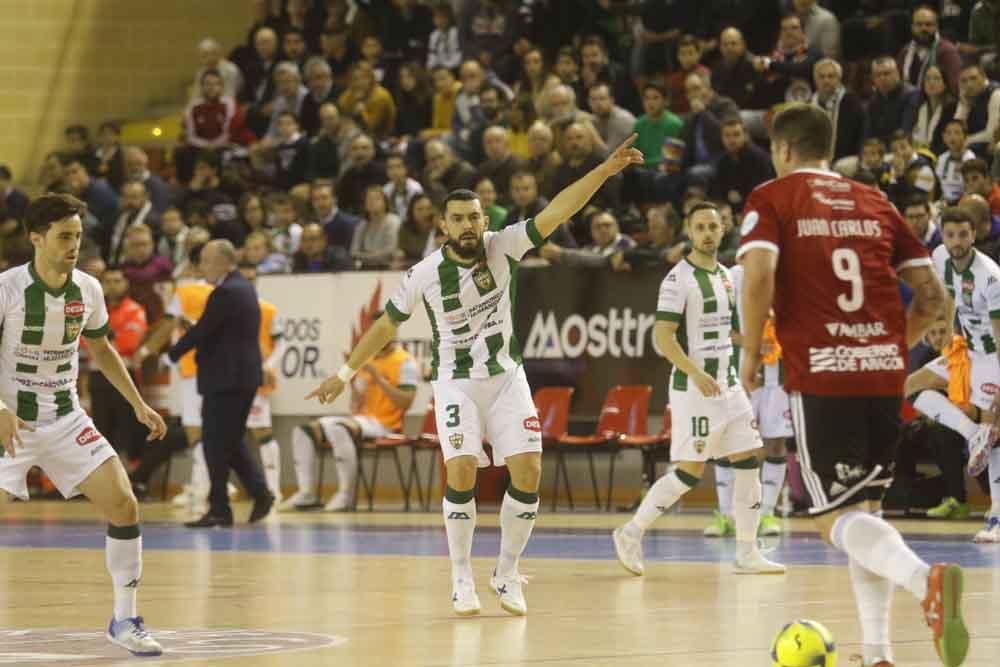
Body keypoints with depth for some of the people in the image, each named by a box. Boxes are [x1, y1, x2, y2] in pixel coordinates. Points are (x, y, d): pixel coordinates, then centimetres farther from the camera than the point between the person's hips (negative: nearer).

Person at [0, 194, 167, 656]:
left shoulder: (87, 289, 0)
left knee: (124, 505, -7)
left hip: (66, 420, 4)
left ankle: (125, 620, 5)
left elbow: (100, 348, 17)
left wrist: (138, 404, 13)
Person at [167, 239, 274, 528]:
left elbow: (203, 330, -16)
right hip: (244, 376, 10)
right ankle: (260, 492, 7)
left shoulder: (225, 293, -16)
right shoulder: (245, 288, 15)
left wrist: (173, 353, -2)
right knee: (232, 442, 15)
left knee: (216, 443, -4)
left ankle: (219, 509, -3)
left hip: (225, 379, -10)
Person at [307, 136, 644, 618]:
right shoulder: (425, 275, -10)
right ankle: (461, 577, -5)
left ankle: (507, 573, 7)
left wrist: (604, 170, -30)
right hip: (456, 382, -2)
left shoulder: (502, 247, -9)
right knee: (461, 470, -20)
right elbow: (386, 326, 3)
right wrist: (344, 375, 7)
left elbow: (555, 212, -19)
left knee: (528, 471, -10)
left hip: (507, 378, 2)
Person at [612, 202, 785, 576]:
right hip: (693, 388, -8)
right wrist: (696, 374, -27)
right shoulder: (679, 279, -11)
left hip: (727, 385, 8)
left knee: (747, 463, 3)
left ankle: (747, 553, 7)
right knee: (691, 471, -8)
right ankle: (632, 533, 5)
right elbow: (663, 337, -17)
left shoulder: (725, 276, 13)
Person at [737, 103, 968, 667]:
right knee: (867, 506, 18)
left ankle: (925, 577, -31)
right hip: (885, 372, 5)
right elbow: (933, 297, 13)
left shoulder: (772, 200, 4)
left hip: (819, 373, -4)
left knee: (838, 516, -1)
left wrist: (752, 353, -2)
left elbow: (759, 275, -14)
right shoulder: (875, 203, 17)